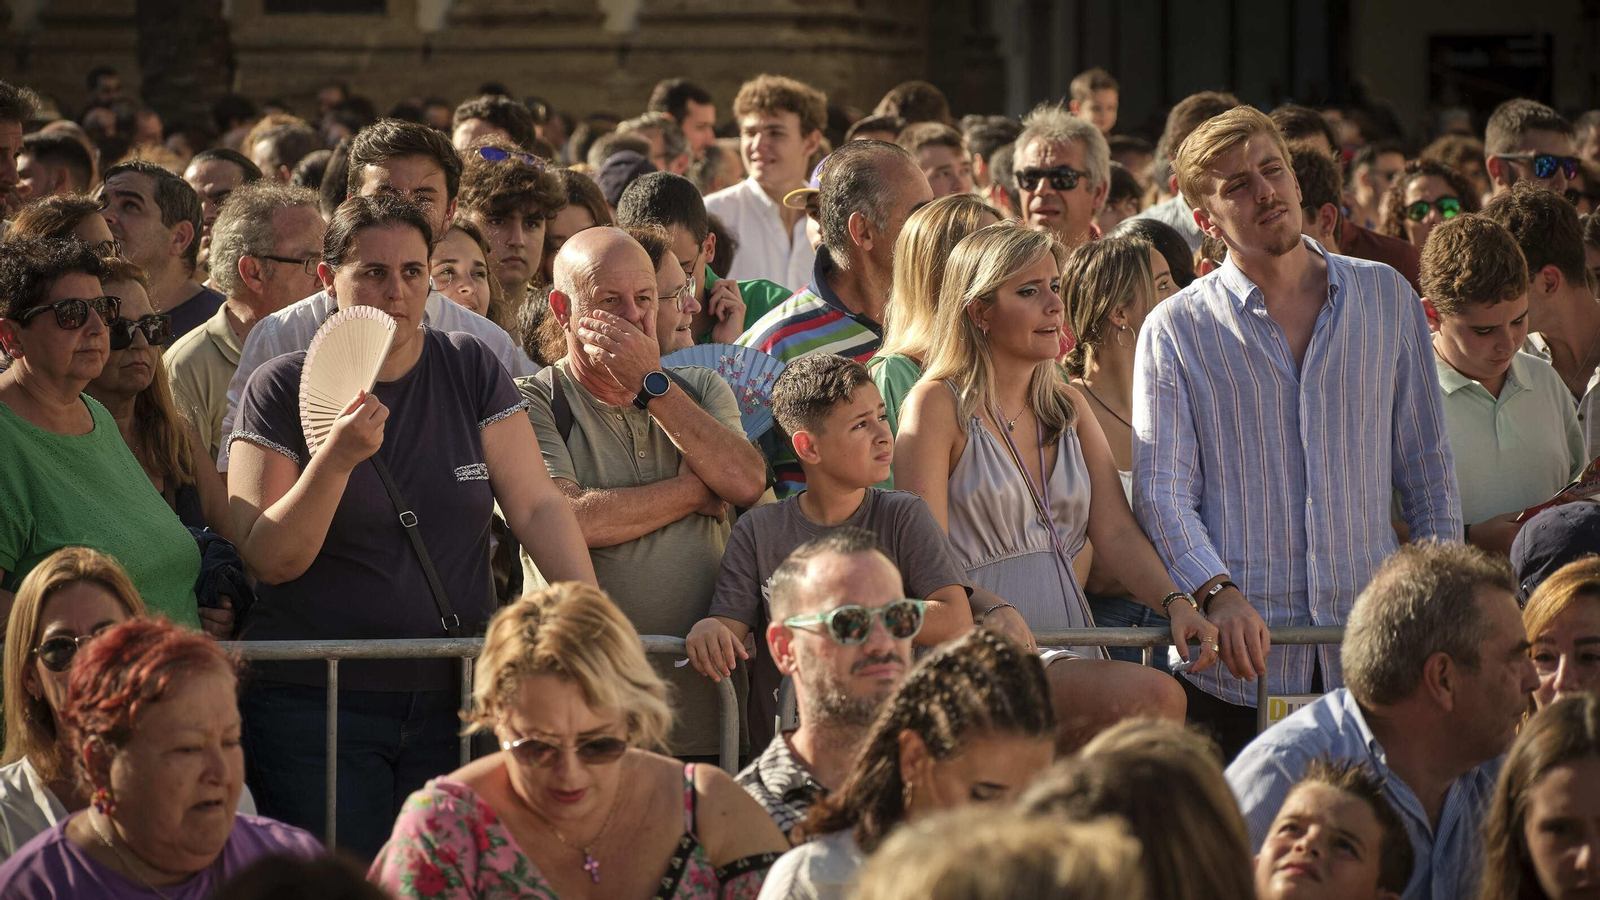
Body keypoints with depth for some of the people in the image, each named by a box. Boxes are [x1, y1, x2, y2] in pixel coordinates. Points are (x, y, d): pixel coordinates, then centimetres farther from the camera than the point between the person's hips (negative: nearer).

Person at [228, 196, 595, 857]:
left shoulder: (470, 371, 7)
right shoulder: (281, 391, -1)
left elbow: (537, 505, 1)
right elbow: (271, 559, -8)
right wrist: (338, 456, -21)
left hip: (453, 700, 3)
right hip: (315, 698, -2)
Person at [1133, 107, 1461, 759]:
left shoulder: (1387, 297, 11)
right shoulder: (1175, 330, 3)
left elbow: (1427, 464, 15)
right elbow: (1161, 491, -3)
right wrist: (1219, 594, -20)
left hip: (1370, 649, 2)